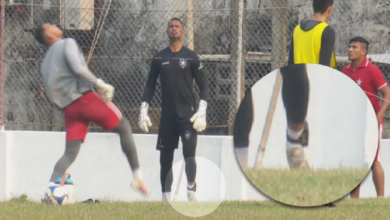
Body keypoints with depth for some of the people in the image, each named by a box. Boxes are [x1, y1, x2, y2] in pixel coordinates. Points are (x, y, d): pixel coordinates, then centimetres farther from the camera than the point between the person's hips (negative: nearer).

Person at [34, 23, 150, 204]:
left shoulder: (46, 62, 22)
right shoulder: (67, 44, 1)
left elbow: (50, 93, 18)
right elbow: (78, 68, -15)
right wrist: (99, 84, -8)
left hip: (68, 107, 6)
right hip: (85, 98, -6)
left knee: (70, 153, 2)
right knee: (124, 128, 9)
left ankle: (50, 188, -21)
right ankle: (138, 177, 6)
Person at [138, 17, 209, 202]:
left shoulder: (191, 57, 2)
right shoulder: (159, 58, 10)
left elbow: (203, 86, 1)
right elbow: (150, 86, 13)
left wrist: (202, 111, -10)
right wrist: (143, 111, 4)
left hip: (188, 114, -3)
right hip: (167, 115, 3)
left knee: (189, 152, -18)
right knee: (165, 157, 4)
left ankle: (191, 191, -12)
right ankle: (166, 197, 9)